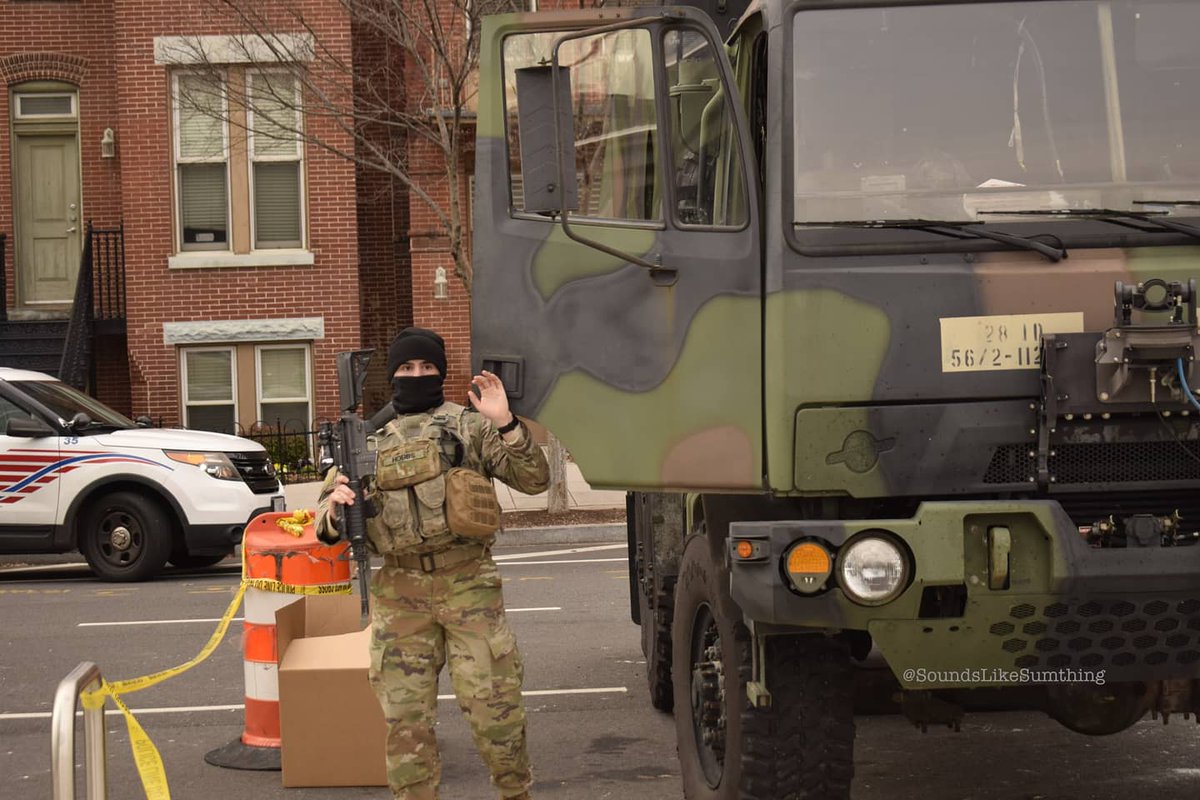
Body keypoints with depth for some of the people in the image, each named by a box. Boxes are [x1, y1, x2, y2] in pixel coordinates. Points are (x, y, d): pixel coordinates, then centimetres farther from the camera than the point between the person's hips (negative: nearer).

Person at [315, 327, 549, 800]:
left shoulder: (469, 424, 7)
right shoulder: (369, 438, 13)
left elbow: (533, 480, 0)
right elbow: (327, 522, 14)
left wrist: (505, 423, -14)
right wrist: (333, 510, -11)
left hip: (468, 585, -2)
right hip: (400, 594, 2)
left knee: (493, 705, 0)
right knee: (405, 716, 4)